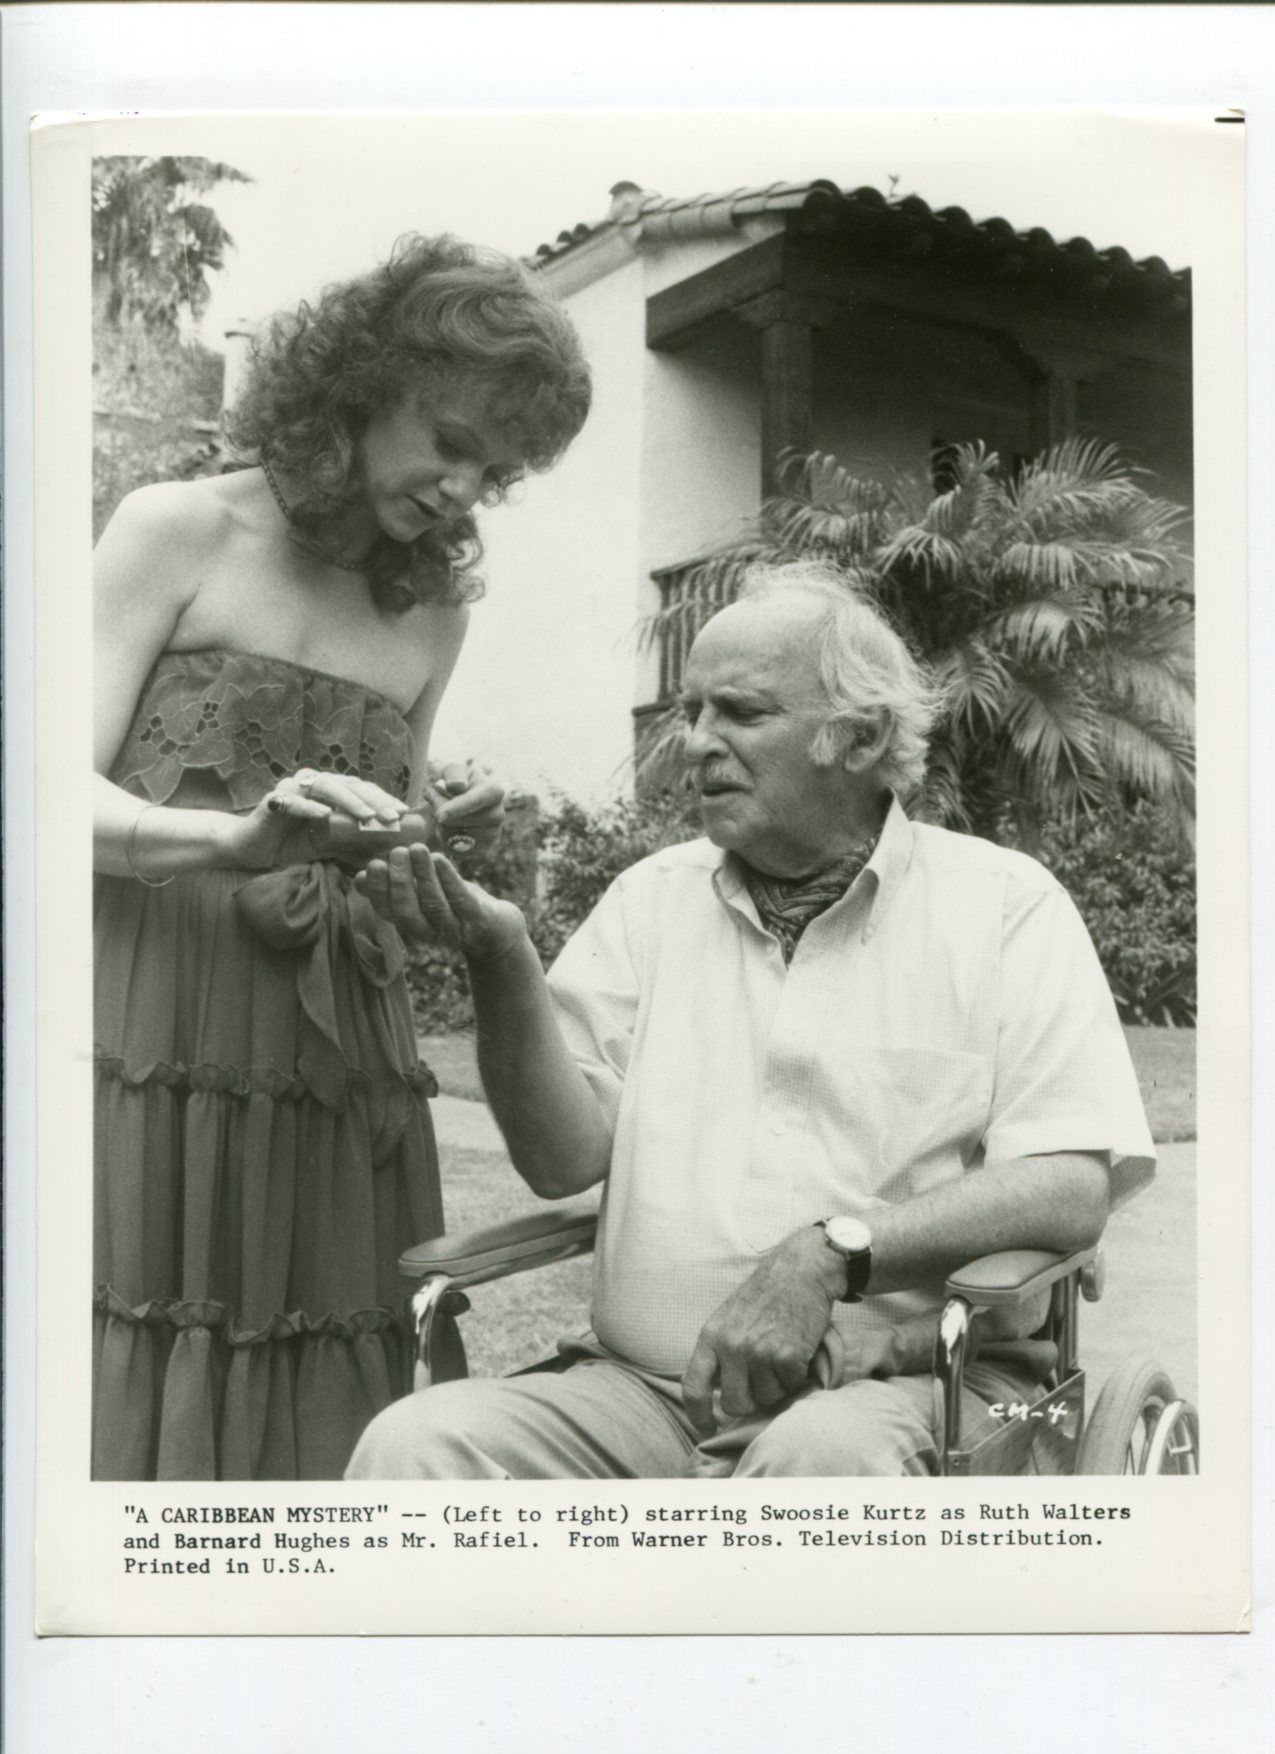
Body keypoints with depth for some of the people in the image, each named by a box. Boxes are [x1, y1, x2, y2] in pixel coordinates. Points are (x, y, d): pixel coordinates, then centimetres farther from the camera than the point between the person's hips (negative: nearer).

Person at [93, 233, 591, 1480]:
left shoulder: (433, 614, 13)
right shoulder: (174, 531, 0)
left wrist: (431, 838, -4)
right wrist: (242, 838, -24)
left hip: (334, 1056, 4)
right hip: (150, 1035, -4)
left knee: (313, 1420, 4)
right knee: (135, 1401, -2)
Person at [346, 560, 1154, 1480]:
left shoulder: (1001, 902, 3)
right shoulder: (651, 898, 14)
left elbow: (1072, 1189, -8)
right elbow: (566, 1158, 3)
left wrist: (833, 1251, -20)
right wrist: (501, 957, -11)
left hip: (905, 1385, -3)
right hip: (645, 1387, 4)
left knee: (824, 1452, -37)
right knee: (412, 1446, -22)